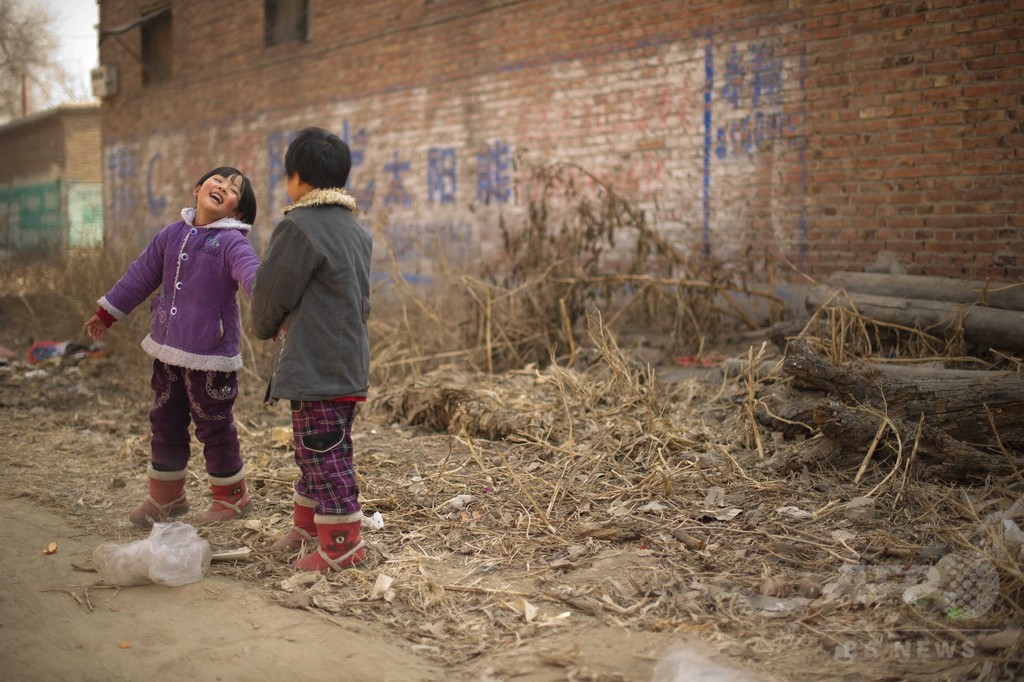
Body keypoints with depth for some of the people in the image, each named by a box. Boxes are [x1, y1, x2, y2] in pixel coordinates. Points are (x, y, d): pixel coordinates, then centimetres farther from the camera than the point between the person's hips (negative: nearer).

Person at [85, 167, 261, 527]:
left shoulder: (231, 241, -12)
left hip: (210, 353, -7)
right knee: (165, 422, 15)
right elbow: (141, 275, 19)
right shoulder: (173, 234, 9)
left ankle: (230, 494, 23)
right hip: (168, 348, 7)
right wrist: (107, 312, 26)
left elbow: (253, 275, -31)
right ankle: (165, 494, 31)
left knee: (213, 425, 4)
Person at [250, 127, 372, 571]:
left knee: (323, 452, -2)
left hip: (315, 367, -10)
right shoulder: (355, 229, 14)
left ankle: (342, 543, 5)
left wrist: (265, 328, 12)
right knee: (318, 449, 20)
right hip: (348, 363, 10)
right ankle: (306, 526, 34)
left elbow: (271, 293, -10)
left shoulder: (299, 227, -15)